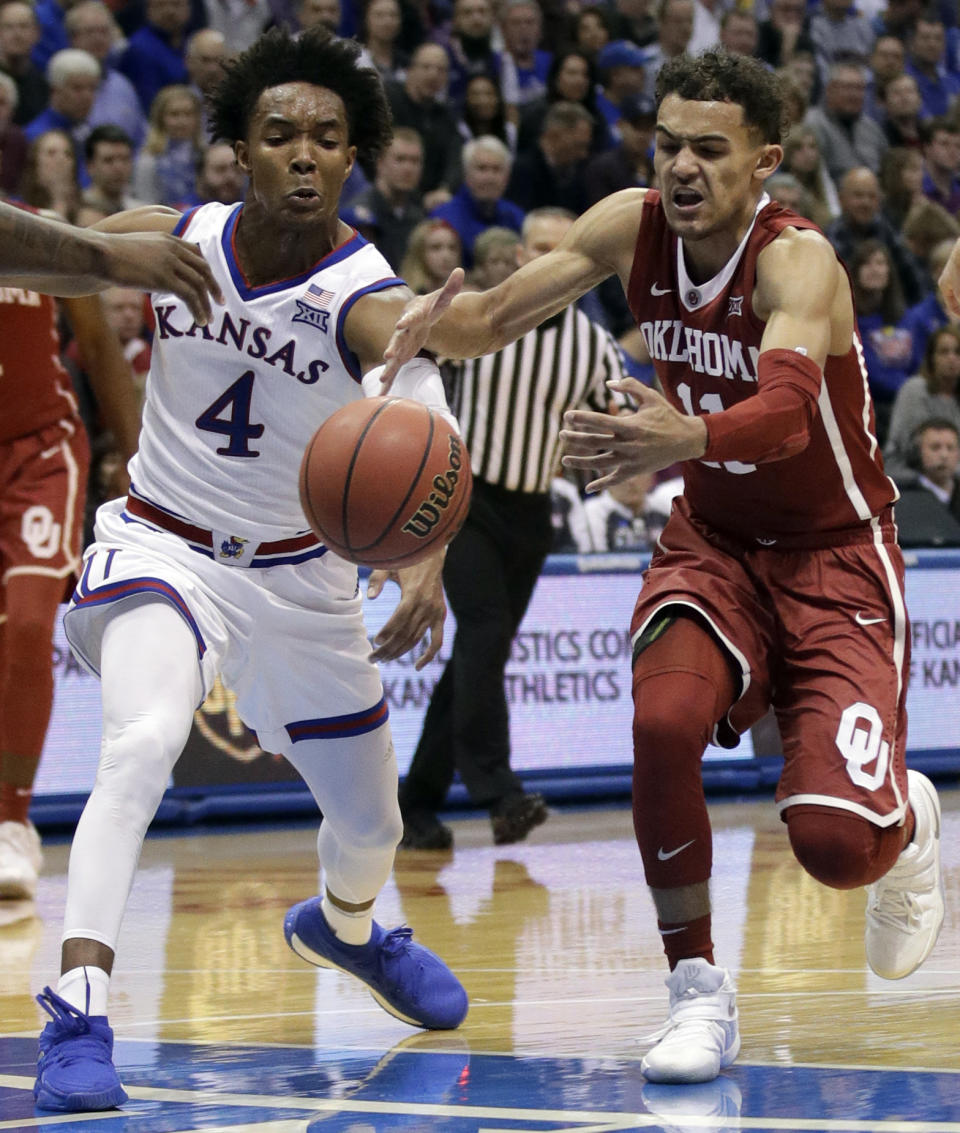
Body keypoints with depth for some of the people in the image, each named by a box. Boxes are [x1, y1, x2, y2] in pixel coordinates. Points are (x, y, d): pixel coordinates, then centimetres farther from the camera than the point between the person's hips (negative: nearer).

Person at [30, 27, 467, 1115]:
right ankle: (77, 1009, -33)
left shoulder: (370, 301, -24)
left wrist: (426, 555, -64)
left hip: (297, 572, 1)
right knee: (145, 740, -32)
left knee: (370, 826, 15)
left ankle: (344, 927, 53)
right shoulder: (163, 242, -14)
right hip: (161, 547, -1)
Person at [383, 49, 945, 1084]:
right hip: (712, 539, 5)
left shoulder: (796, 260, -26)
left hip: (833, 558, -4)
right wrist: (430, 328, -28)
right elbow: (497, 319, -4)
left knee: (834, 842, -18)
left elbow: (788, 412, -45)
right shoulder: (633, 227, -8)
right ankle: (698, 993, -9)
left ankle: (906, 822, 22)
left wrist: (685, 439, -67)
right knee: (662, 720, -27)